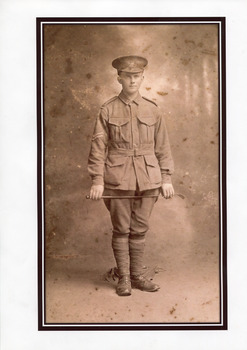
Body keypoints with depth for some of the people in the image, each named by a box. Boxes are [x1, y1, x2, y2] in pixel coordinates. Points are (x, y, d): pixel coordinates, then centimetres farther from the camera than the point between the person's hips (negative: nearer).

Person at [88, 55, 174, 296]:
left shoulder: (152, 110, 6)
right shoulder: (108, 110, 0)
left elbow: (162, 147, 8)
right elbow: (98, 147, -2)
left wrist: (166, 178, 4)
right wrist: (97, 180, -9)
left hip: (147, 178, 2)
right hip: (118, 179, -2)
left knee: (139, 229, 9)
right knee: (121, 229, 5)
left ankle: (137, 276, 22)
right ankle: (123, 278, 17)